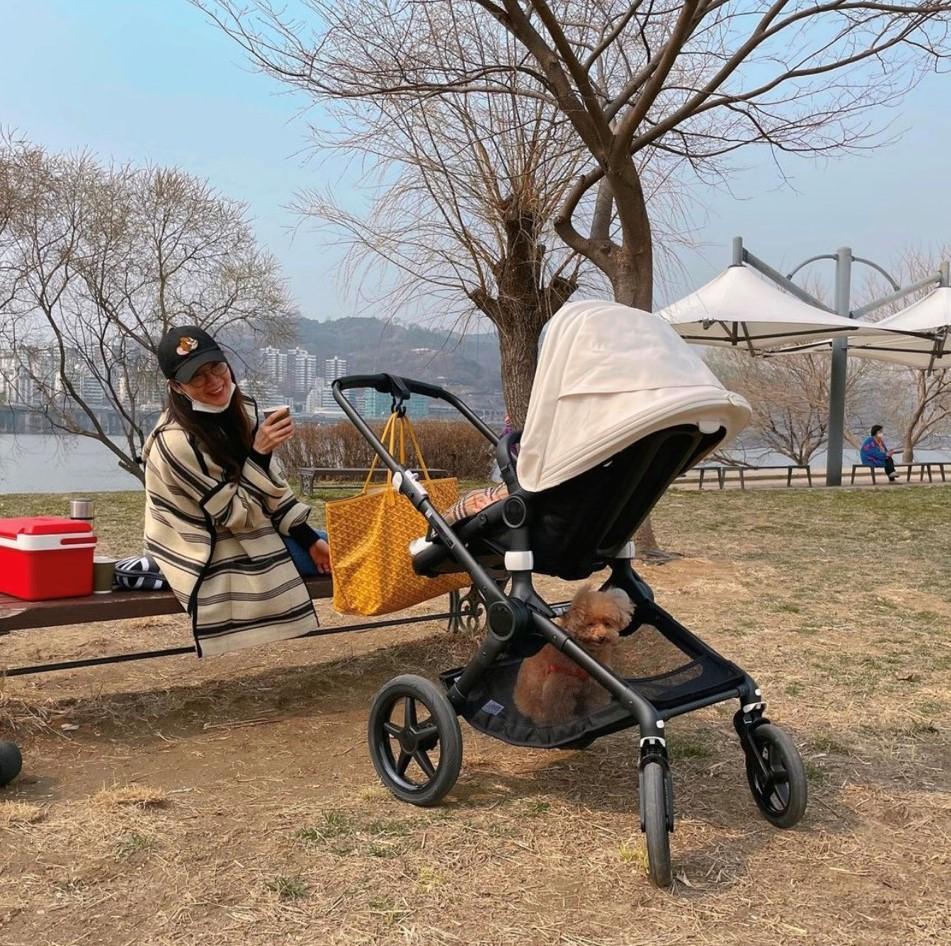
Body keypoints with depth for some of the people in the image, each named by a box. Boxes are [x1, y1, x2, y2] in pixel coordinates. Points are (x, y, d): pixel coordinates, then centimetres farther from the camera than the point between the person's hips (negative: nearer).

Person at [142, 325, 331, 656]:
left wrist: (309, 539, -1)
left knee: (329, 552, 8)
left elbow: (271, 484, 5)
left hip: (251, 533, 8)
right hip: (211, 557, -8)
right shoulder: (176, 442, -28)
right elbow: (237, 514, -24)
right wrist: (259, 452, -34)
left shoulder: (240, 410, -5)